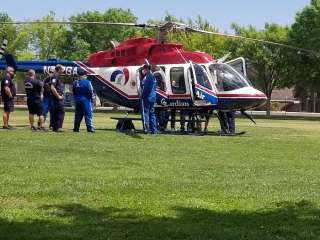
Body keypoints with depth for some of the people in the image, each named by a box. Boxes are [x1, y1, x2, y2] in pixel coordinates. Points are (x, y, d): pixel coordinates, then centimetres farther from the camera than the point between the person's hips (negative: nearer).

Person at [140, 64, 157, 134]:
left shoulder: (147, 77, -12)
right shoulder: (153, 77, 17)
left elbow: (145, 88, -19)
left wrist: (141, 96, -11)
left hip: (146, 97, -9)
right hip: (152, 98, 9)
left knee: (145, 112, -7)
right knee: (152, 113, 12)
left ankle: (146, 128, -11)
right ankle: (153, 129, 12)